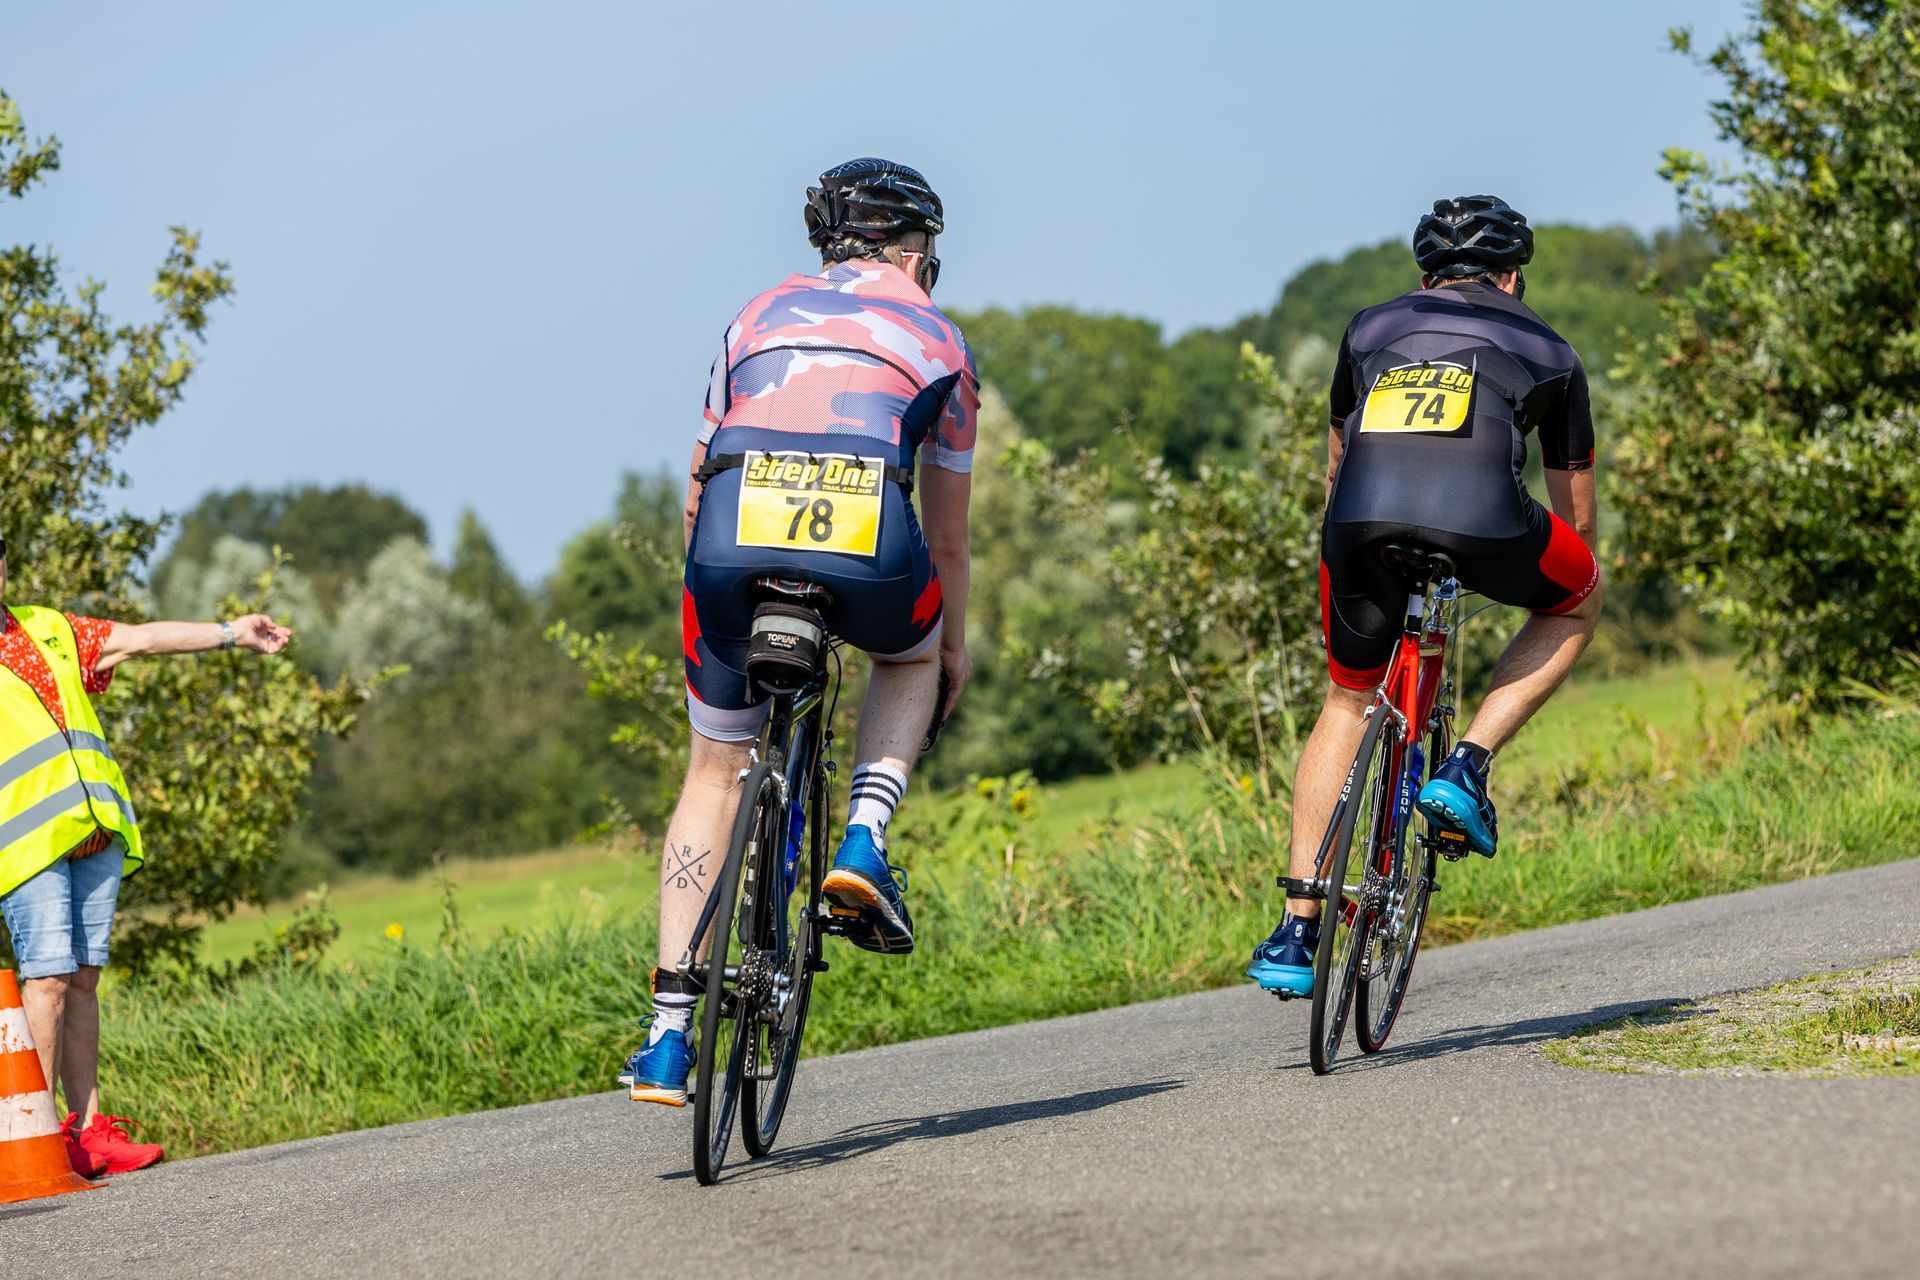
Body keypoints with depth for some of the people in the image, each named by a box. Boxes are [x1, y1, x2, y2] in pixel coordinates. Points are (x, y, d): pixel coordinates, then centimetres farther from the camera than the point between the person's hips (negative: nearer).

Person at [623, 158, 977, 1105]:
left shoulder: (763, 313, 31)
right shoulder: (937, 338, 26)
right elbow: (947, 535, 33)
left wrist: (713, 583, 49)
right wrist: (953, 649, 47)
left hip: (736, 528, 2)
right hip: (864, 531, -2)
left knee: (715, 770, 17)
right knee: (912, 656, 34)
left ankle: (667, 1037, 11)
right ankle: (864, 842, 9)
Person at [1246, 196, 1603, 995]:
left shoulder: (1374, 327, 32)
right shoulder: (1547, 350, 28)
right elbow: (1576, 514, 36)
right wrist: (1564, 583, 55)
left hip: (1361, 520, 2)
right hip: (1482, 521, -2)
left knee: (1347, 703, 24)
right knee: (1579, 602, 30)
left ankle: (1296, 934, 16)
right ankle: (1467, 767, 12)